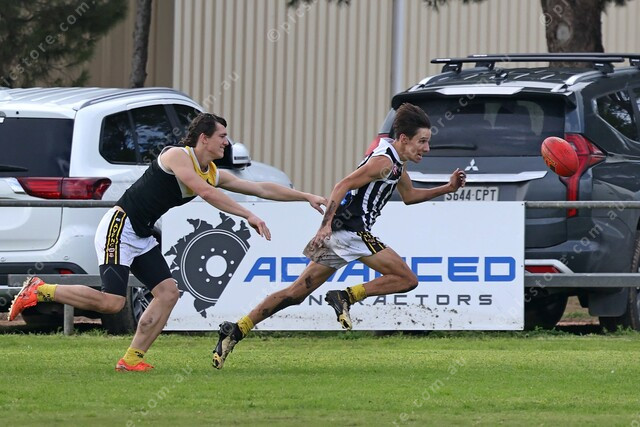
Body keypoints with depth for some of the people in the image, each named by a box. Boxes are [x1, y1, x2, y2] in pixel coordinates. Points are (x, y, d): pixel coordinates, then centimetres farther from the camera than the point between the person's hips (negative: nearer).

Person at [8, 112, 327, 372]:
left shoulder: (214, 173, 9)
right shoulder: (178, 156, -16)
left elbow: (260, 188, 13)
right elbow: (205, 193, -29)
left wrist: (306, 197, 10)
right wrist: (249, 216, -31)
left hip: (142, 237, 9)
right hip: (119, 226, -9)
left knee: (168, 293, -3)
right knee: (112, 301, -18)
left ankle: (132, 358, 0)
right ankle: (40, 291, -3)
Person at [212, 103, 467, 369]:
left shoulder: (397, 163, 21)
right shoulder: (384, 160, -10)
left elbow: (409, 196, 37)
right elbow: (343, 186, -18)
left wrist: (448, 189, 28)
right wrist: (326, 225, -27)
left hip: (337, 234, 10)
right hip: (350, 230, -10)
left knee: (297, 292, 7)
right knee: (407, 280, -9)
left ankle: (237, 330, 1)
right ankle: (347, 296, -15)